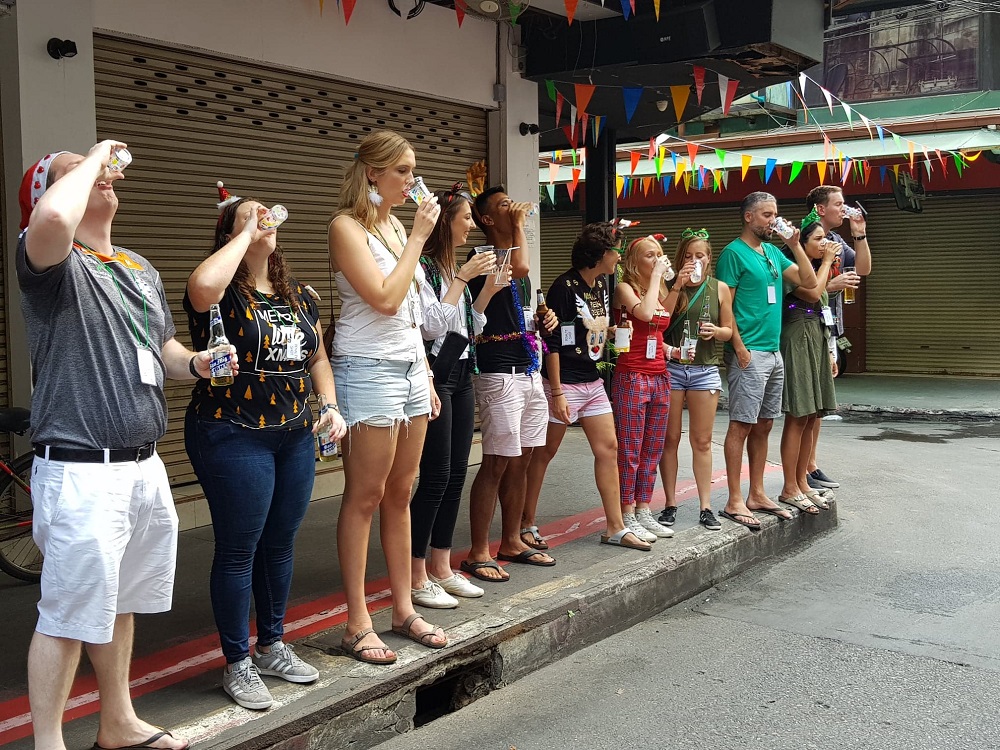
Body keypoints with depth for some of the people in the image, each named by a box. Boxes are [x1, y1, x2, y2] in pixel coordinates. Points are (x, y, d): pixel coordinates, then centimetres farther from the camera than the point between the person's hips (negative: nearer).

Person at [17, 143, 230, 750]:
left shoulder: (142, 269, 17)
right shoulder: (54, 263, -9)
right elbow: (52, 220, -34)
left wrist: (192, 362, 4)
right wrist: (94, 158, -17)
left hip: (145, 467, 8)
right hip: (81, 472, -8)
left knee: (120, 603, 20)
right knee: (68, 615, 1)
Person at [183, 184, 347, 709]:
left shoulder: (298, 296, 12)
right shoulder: (224, 293, -9)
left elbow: (317, 357, 20)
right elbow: (202, 285, -35)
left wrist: (329, 405, 4)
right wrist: (244, 234, -21)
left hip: (296, 436, 7)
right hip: (233, 436, -6)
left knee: (280, 545, 15)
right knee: (238, 550, 2)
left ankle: (272, 646, 32)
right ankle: (237, 664, 16)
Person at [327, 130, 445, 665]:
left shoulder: (394, 224, 14)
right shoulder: (347, 226, -9)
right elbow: (386, 299, -19)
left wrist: (427, 376, 16)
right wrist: (419, 236, -11)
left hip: (411, 366, 8)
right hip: (369, 370, -8)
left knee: (400, 494, 12)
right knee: (365, 498, -3)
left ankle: (404, 609, 20)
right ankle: (358, 625, 5)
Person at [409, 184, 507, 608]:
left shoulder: (453, 266, 15)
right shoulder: (421, 266, -11)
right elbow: (431, 325, -19)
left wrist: (488, 291, 7)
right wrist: (462, 279, -16)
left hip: (461, 376, 9)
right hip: (434, 377, -9)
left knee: (456, 475, 9)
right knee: (435, 477, -8)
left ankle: (441, 568, 17)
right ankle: (416, 577, 1)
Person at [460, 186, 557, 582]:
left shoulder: (514, 263, 20)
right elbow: (520, 268, -29)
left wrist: (542, 323, 10)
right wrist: (519, 225, -13)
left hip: (528, 370, 9)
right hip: (499, 373, -9)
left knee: (521, 460, 11)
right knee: (497, 462, -8)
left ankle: (512, 542, 21)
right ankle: (478, 553, -1)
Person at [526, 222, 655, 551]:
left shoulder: (601, 284, 9)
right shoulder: (564, 287, -15)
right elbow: (552, 342, -18)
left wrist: (611, 331, 5)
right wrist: (557, 392, -19)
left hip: (592, 381, 8)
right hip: (565, 382, -8)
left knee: (608, 448, 8)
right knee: (545, 452, 1)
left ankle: (616, 527, 15)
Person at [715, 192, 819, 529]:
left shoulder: (773, 252, 17)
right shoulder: (733, 253, -7)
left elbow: (809, 282, 14)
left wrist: (795, 245, 5)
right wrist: (740, 348, -17)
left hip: (774, 352, 8)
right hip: (749, 353, -8)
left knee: (763, 426, 11)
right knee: (741, 425, -6)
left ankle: (756, 494, 19)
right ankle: (735, 502, -2)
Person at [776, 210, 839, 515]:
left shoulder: (813, 270, 19)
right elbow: (813, 293, -23)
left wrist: (829, 352, 19)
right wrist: (827, 262, -9)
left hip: (817, 344, 9)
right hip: (798, 344, -9)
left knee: (810, 418, 9)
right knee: (797, 418, -8)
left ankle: (802, 483, 15)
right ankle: (789, 489, -3)